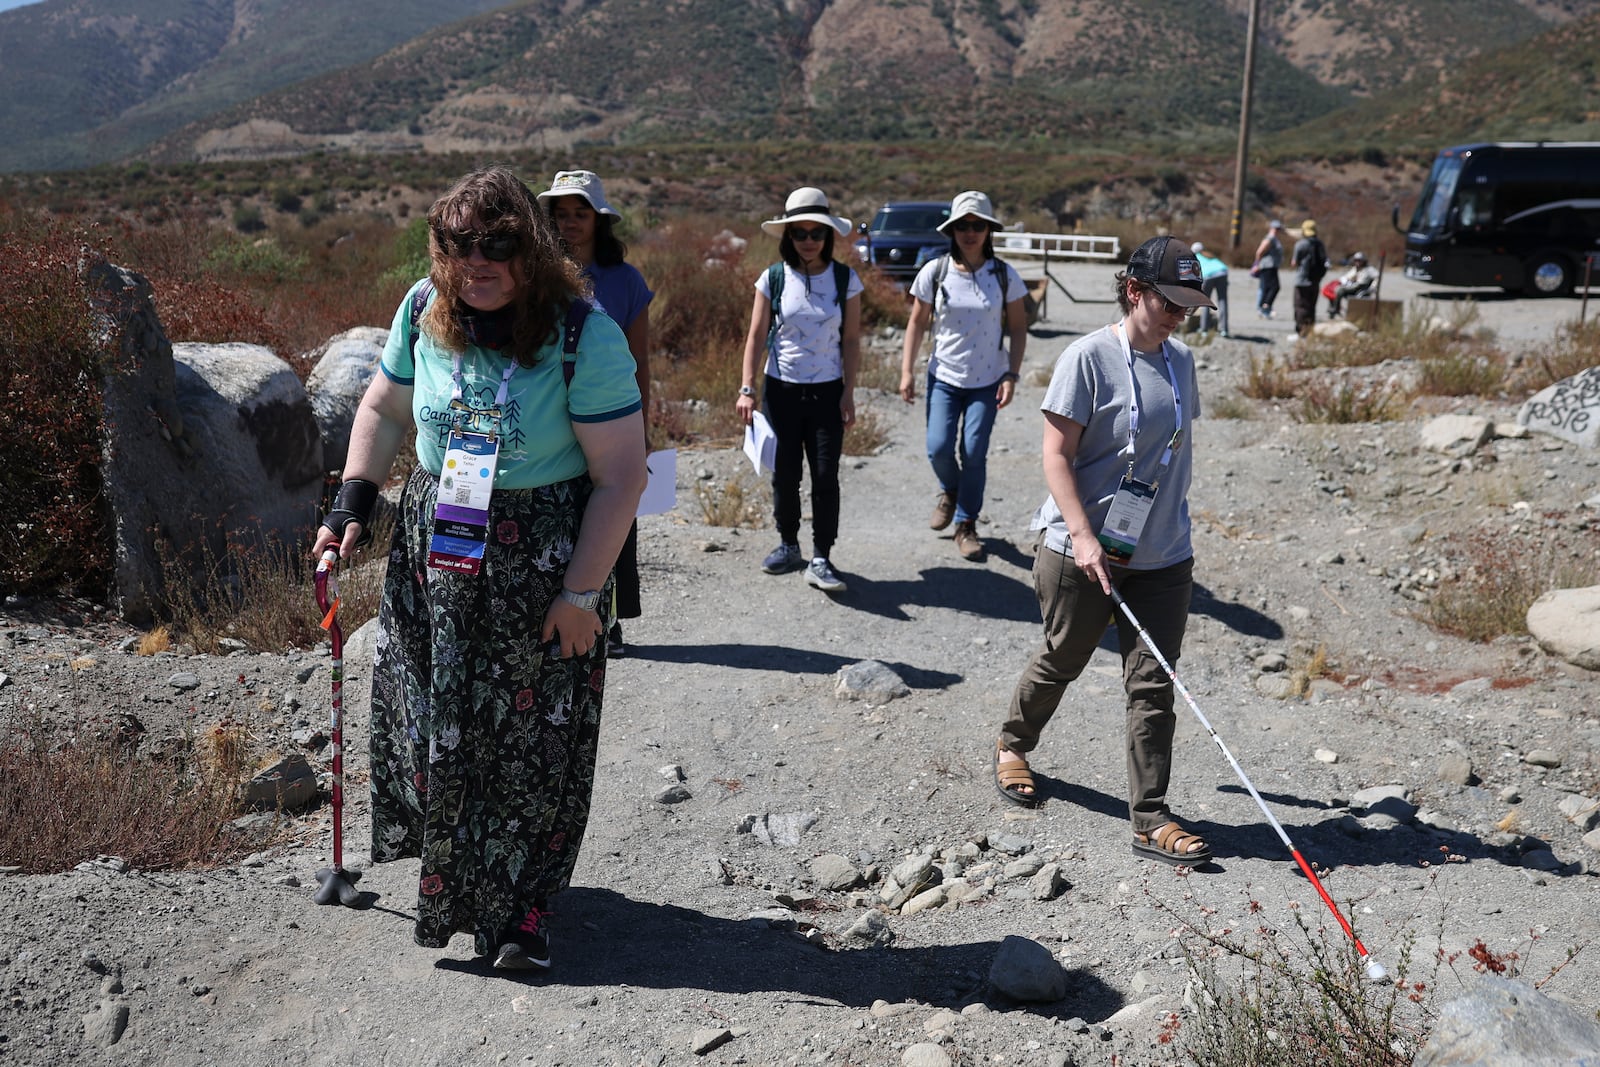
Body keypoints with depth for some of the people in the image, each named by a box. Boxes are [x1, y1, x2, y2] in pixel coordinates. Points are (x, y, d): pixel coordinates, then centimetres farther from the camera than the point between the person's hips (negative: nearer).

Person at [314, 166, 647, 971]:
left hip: (543, 564, -4)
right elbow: (384, 409, 16)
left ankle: (520, 905, 22)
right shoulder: (424, 311, -1)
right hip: (433, 550, 4)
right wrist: (353, 498, 2)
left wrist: (581, 592, -15)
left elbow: (620, 475, -14)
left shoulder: (585, 337, -16)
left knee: (531, 738, 2)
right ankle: (447, 881, 36)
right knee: (433, 722, 12)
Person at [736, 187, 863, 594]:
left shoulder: (845, 280, -1)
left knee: (826, 475, -4)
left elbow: (851, 341, 2)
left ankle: (820, 560, 2)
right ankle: (788, 545, 26)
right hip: (781, 389, 1)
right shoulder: (773, 278, -1)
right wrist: (747, 388, -9)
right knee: (784, 473, 8)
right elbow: (757, 335, -1)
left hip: (827, 392, -1)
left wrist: (848, 393, -3)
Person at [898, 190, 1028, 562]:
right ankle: (950, 491, 28)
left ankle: (966, 524, 15)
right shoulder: (934, 272, -5)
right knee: (938, 448, -8)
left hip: (987, 380, 0)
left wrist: (1012, 376, -6)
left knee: (975, 453, -3)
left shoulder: (1004, 276, -5)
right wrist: (907, 370, -1)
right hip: (944, 376, 1)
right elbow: (917, 323, 3)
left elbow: (1018, 328, 2)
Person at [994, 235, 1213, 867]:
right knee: (1061, 661, 13)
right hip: (1082, 550, -5)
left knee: (1154, 684, 2)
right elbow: (1057, 456, -13)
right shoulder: (1089, 357, -11)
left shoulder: (1181, 359, 9)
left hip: (1163, 556, 5)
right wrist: (1083, 536, -21)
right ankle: (1013, 745, 41)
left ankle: (1149, 818, 9)